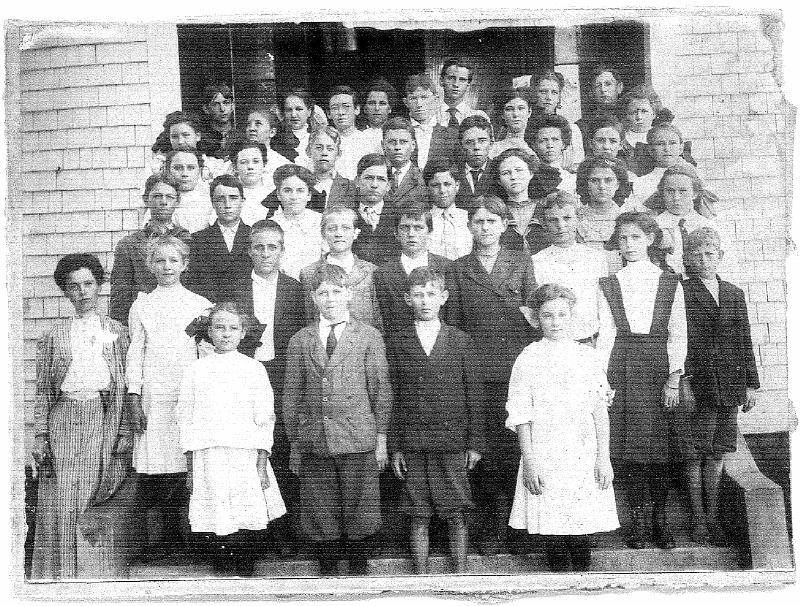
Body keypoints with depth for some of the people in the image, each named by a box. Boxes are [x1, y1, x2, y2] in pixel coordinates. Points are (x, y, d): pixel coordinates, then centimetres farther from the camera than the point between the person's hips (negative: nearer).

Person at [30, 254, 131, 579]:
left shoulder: (116, 330, 11)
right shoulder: (54, 335, 12)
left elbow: (126, 385, 8)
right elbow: (42, 390, 11)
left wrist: (125, 430, 0)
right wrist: (40, 434, 3)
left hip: (103, 419, -1)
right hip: (64, 417, 1)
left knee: (96, 497, -5)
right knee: (60, 502, -3)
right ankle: (59, 573, 9)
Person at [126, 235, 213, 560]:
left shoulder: (201, 305, 9)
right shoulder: (142, 305, 11)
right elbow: (135, 353, 8)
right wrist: (134, 399, 0)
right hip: (154, 394, 1)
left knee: (190, 459, -5)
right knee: (156, 463, -4)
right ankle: (168, 535, 6)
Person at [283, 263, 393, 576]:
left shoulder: (369, 336, 5)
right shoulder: (300, 341, 10)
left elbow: (381, 390, 4)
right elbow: (292, 395, 11)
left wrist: (381, 439, 0)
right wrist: (294, 443, 7)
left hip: (358, 440, -2)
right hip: (314, 442, 2)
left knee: (358, 514, 3)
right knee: (320, 520, 6)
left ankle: (359, 574, 17)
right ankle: (327, 574, 20)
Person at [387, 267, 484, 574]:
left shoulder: (460, 341, 5)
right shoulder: (397, 342, 5)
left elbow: (474, 396, 5)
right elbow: (390, 397, 5)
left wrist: (475, 443, 1)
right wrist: (394, 446, 1)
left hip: (453, 443, 0)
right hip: (412, 444, 1)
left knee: (456, 514, 4)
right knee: (419, 516, 7)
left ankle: (461, 572, 17)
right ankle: (421, 574, 18)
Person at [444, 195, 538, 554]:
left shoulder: (522, 262, 11)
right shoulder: (458, 269, 10)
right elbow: (452, 323, 9)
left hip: (517, 368, 0)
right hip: (476, 373, 0)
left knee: (517, 449, -2)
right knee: (485, 453, 0)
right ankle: (491, 528, 11)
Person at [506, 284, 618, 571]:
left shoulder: (587, 357, 5)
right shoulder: (528, 359, 0)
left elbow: (600, 409, 5)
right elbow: (521, 417, -1)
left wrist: (604, 457, 1)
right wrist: (529, 462, -7)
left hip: (584, 454, 1)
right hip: (545, 456, -1)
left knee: (582, 531, 1)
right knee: (551, 530, 3)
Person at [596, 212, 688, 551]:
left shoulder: (670, 283, 6)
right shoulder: (608, 285, 8)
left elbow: (677, 335, 3)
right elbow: (606, 335, 3)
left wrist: (673, 378, -6)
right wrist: (602, 379, -6)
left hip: (659, 369, 0)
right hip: (622, 369, 0)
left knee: (662, 446, 1)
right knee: (628, 446, -1)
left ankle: (660, 519, 13)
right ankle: (638, 519, 10)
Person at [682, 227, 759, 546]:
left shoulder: (734, 294, 13)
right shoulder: (681, 292, -4)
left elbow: (744, 341, 15)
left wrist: (751, 384, 13)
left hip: (729, 387, 4)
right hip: (697, 386, -4)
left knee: (716, 455, 10)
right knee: (695, 456, 2)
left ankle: (713, 517, 20)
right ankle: (698, 519, 14)